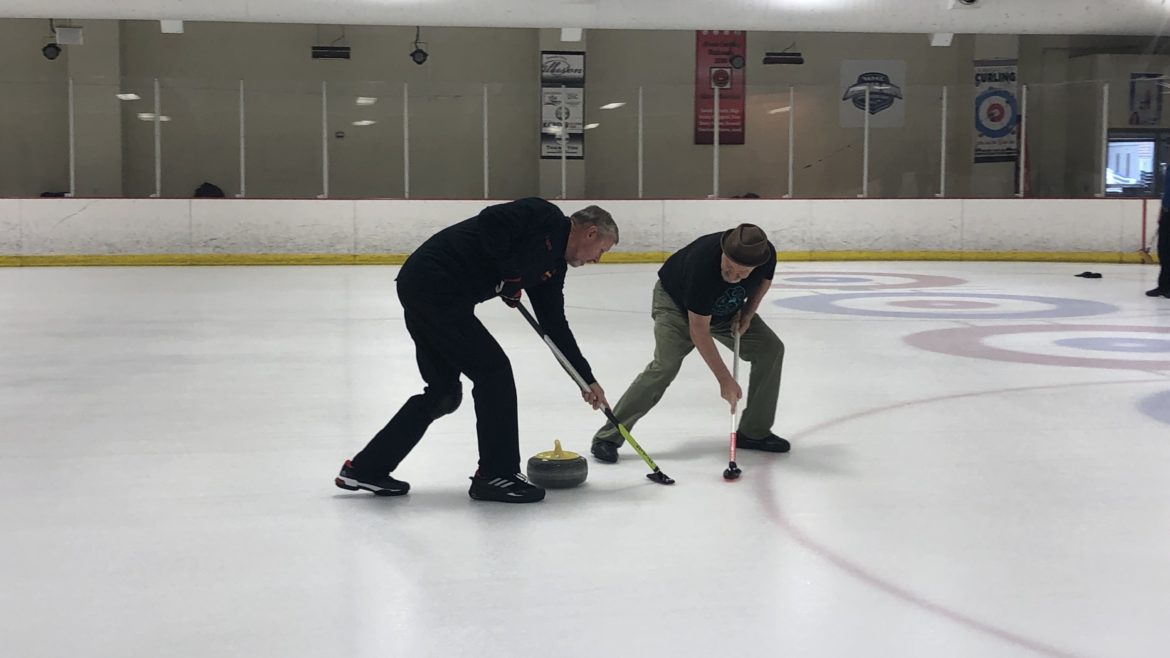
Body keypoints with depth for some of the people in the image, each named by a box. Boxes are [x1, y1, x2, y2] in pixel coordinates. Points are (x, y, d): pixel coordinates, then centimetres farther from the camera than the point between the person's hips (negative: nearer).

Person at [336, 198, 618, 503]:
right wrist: (509, 275, -12)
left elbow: (555, 324, 24)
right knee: (494, 371, -3)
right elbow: (489, 221, -21)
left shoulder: (552, 265, 18)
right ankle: (497, 475, 8)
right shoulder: (544, 216, -6)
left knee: (443, 391, 16)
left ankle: (366, 468, 23)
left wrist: (587, 379, 25)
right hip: (436, 284, -10)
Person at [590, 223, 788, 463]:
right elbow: (698, 330, -35)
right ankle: (607, 437, -20)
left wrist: (748, 312, -13)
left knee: (770, 348, -6)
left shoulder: (767, 254, -27)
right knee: (665, 365, -26)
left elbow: (765, 280, 2)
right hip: (675, 300, -6)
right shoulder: (702, 263, -42)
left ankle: (754, 432, 8)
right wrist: (725, 379, -33)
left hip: (726, 309, 6)